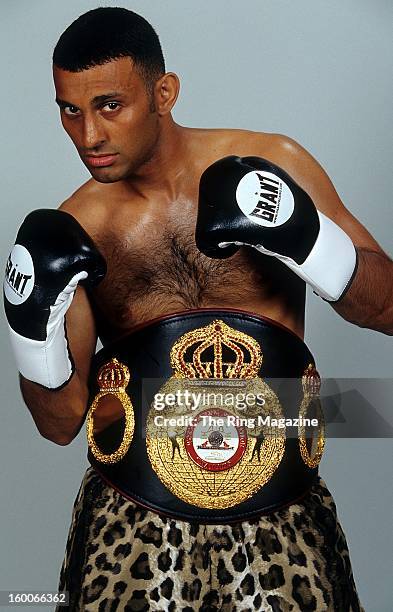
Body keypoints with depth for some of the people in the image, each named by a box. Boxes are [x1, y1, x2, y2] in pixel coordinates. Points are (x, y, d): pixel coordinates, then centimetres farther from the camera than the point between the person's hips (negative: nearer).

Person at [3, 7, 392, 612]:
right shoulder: (78, 229, -2)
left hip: (280, 512, 0)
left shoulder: (271, 165, -4)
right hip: (132, 520, 1)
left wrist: (303, 237, -20)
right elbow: (62, 423, 1)